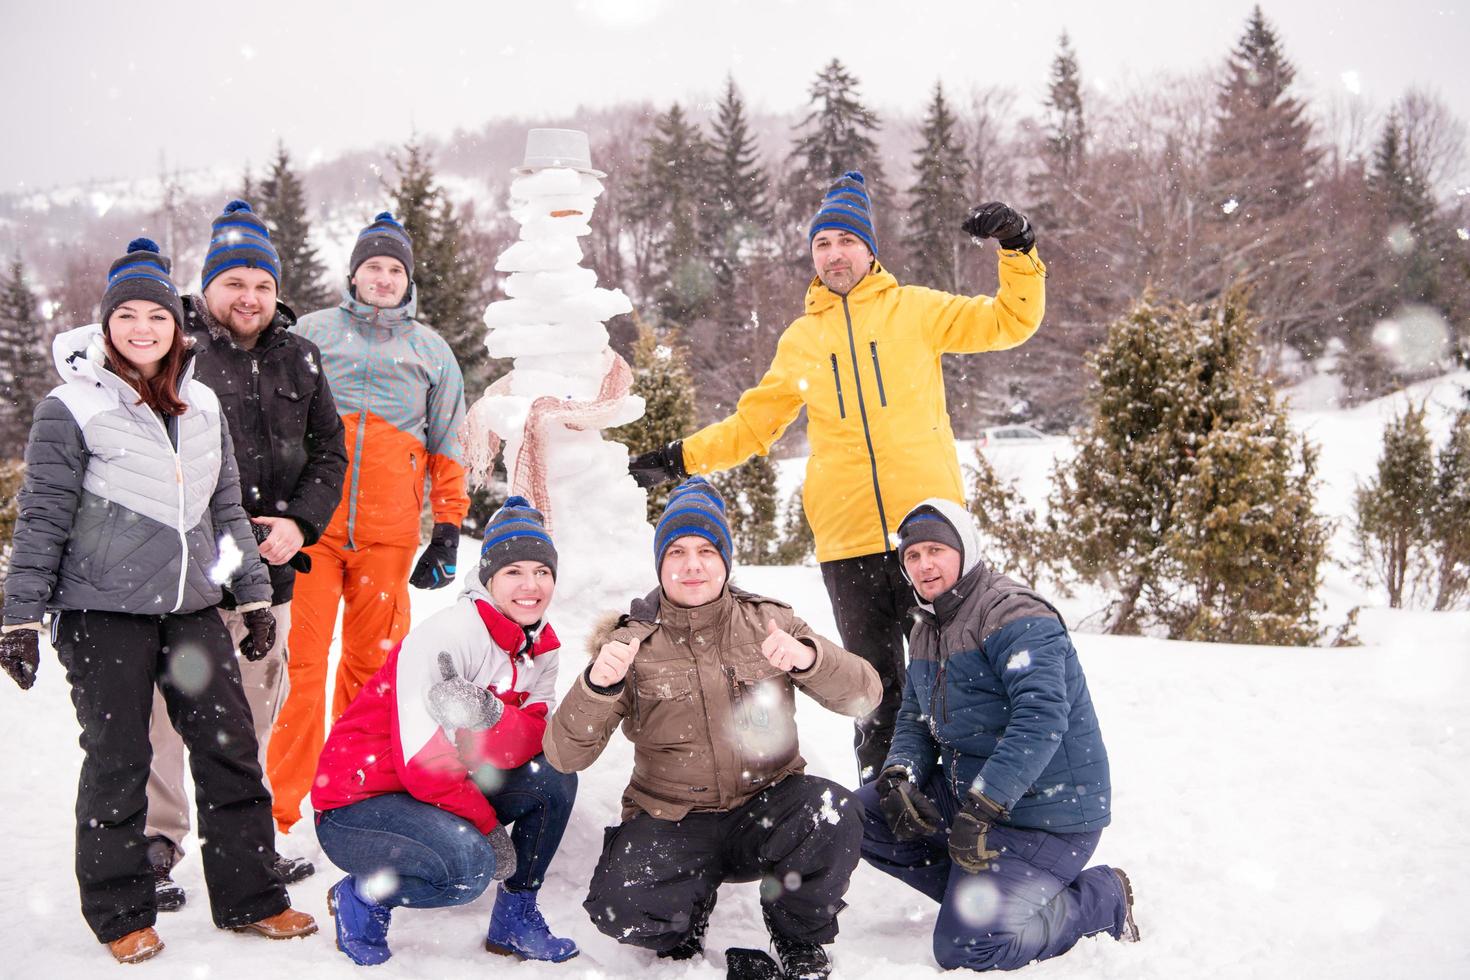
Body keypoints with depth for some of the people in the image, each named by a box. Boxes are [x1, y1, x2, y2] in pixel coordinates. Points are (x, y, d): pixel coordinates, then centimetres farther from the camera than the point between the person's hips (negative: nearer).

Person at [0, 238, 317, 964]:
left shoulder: (202, 406, 10)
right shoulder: (71, 408, -5)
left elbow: (227, 508, 17)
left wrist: (254, 596, 16)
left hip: (191, 606, 5)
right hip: (103, 612, -4)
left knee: (230, 746, 4)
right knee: (118, 760, 4)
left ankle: (247, 897, 17)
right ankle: (121, 914, 20)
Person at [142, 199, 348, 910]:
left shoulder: (299, 360, 12)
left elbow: (329, 452, 15)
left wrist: (298, 522, -2)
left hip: (268, 571, 5)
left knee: (254, 711, 14)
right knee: (165, 709, -4)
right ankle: (154, 845, 10)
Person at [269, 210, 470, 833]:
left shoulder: (430, 350, 16)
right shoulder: (312, 333, 12)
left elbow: (448, 447, 17)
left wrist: (449, 531, 10)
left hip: (388, 533, 1)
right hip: (309, 522, -1)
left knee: (372, 662, 5)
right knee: (301, 661, -5)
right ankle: (280, 810, 1)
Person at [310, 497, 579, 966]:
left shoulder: (542, 645, 2)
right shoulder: (450, 633, -22)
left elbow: (533, 742, -13)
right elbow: (424, 761, -25)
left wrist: (488, 716, -35)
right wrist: (490, 827, -15)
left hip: (442, 795, 7)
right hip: (357, 804, -7)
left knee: (555, 776, -12)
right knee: (469, 862, -32)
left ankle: (514, 918, 5)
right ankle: (360, 899, -2)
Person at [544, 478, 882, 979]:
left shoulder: (768, 621, 3)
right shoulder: (630, 641, -1)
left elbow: (863, 695, -6)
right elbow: (565, 755, -8)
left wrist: (808, 657, -27)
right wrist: (598, 685, -28)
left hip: (766, 811, 1)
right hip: (670, 821, -1)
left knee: (833, 816, -30)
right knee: (618, 905, -28)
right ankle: (684, 929, 10)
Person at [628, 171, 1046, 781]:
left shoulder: (914, 309, 8)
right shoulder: (801, 339, 15)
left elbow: (1010, 322, 5)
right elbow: (753, 424, 21)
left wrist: (1018, 250, -8)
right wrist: (679, 460, 15)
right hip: (848, 539, 2)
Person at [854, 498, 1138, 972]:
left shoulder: (1015, 615, -19)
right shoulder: (926, 631, 11)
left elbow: (1042, 717, -30)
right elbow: (915, 719, 13)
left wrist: (979, 808, -33)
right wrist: (898, 777, -10)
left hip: (1045, 814, -9)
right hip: (966, 789, 9)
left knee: (963, 947, -14)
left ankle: (1102, 897, 6)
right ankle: (974, 892, 5)